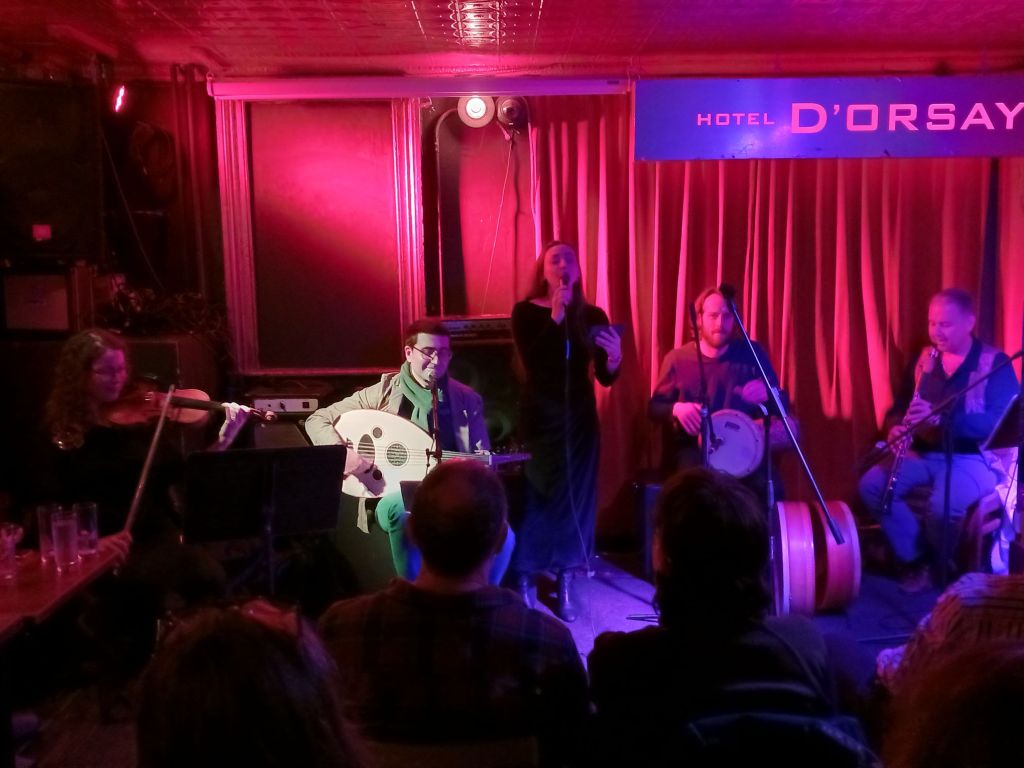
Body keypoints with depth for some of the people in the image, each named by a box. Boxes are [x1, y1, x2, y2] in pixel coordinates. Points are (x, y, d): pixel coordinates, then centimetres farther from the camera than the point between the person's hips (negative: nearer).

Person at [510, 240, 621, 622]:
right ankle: (524, 584, 13)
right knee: (538, 496, -2)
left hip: (580, 417, 3)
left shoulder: (592, 315, 3)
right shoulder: (525, 312, -4)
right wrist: (556, 316, -23)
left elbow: (605, 378, -1)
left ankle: (565, 586, 18)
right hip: (540, 418, -3)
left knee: (575, 497, 6)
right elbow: (532, 365, -20)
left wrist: (614, 358, -22)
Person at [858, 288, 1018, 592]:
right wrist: (897, 426, -10)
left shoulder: (995, 364, -8)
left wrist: (942, 417, -31)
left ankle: (943, 565, 1)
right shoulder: (924, 359, 9)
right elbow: (899, 406, 15)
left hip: (974, 458, -5)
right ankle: (917, 559, -4)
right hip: (926, 454, 5)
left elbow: (1001, 423, -19)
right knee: (871, 485, -19)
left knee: (942, 507, -34)